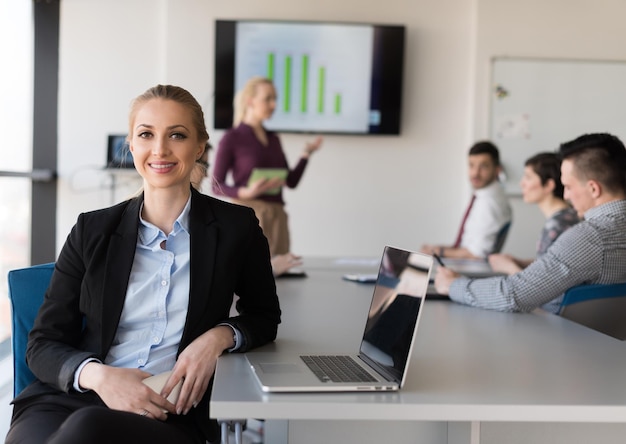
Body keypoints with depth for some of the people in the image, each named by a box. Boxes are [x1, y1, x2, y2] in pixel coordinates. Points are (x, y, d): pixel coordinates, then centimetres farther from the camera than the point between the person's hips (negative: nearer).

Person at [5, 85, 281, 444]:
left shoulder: (237, 226, 8)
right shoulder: (92, 230, 11)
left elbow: (264, 315, 19)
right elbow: (45, 343, 8)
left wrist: (219, 336, -5)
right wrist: (97, 375, -15)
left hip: (172, 411, -2)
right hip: (72, 398, 2)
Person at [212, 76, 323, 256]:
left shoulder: (273, 139, 16)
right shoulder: (232, 138, -1)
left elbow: (291, 181, 15)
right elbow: (217, 186, -4)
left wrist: (306, 154, 2)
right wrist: (247, 192, -20)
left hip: (277, 216, 6)